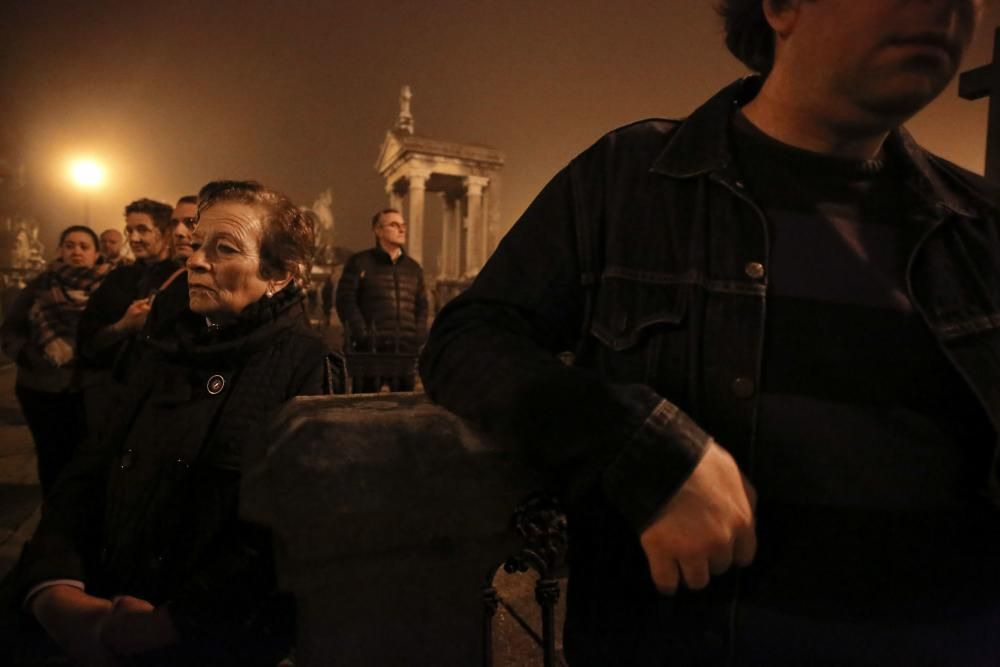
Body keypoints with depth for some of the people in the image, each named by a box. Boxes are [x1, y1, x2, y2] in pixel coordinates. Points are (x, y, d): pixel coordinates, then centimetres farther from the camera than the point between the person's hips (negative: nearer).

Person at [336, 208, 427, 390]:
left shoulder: (413, 267, 19)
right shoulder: (359, 262, 5)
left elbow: (421, 306, 20)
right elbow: (345, 301, -2)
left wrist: (419, 337, 4)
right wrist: (362, 336, -11)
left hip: (406, 350, 4)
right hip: (370, 349, -4)